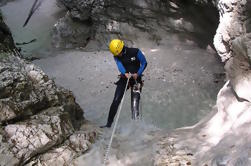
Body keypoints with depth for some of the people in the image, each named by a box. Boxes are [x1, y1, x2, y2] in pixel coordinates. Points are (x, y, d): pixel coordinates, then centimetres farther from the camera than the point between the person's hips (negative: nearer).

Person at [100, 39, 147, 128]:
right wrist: (125, 74, -44)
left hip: (135, 78, -2)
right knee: (116, 100, -4)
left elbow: (144, 63, -5)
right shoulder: (116, 56, -3)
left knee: (135, 102, -12)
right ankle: (109, 123, 2)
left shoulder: (135, 52, -11)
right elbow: (120, 65, -22)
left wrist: (138, 74, -20)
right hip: (124, 78, 3)